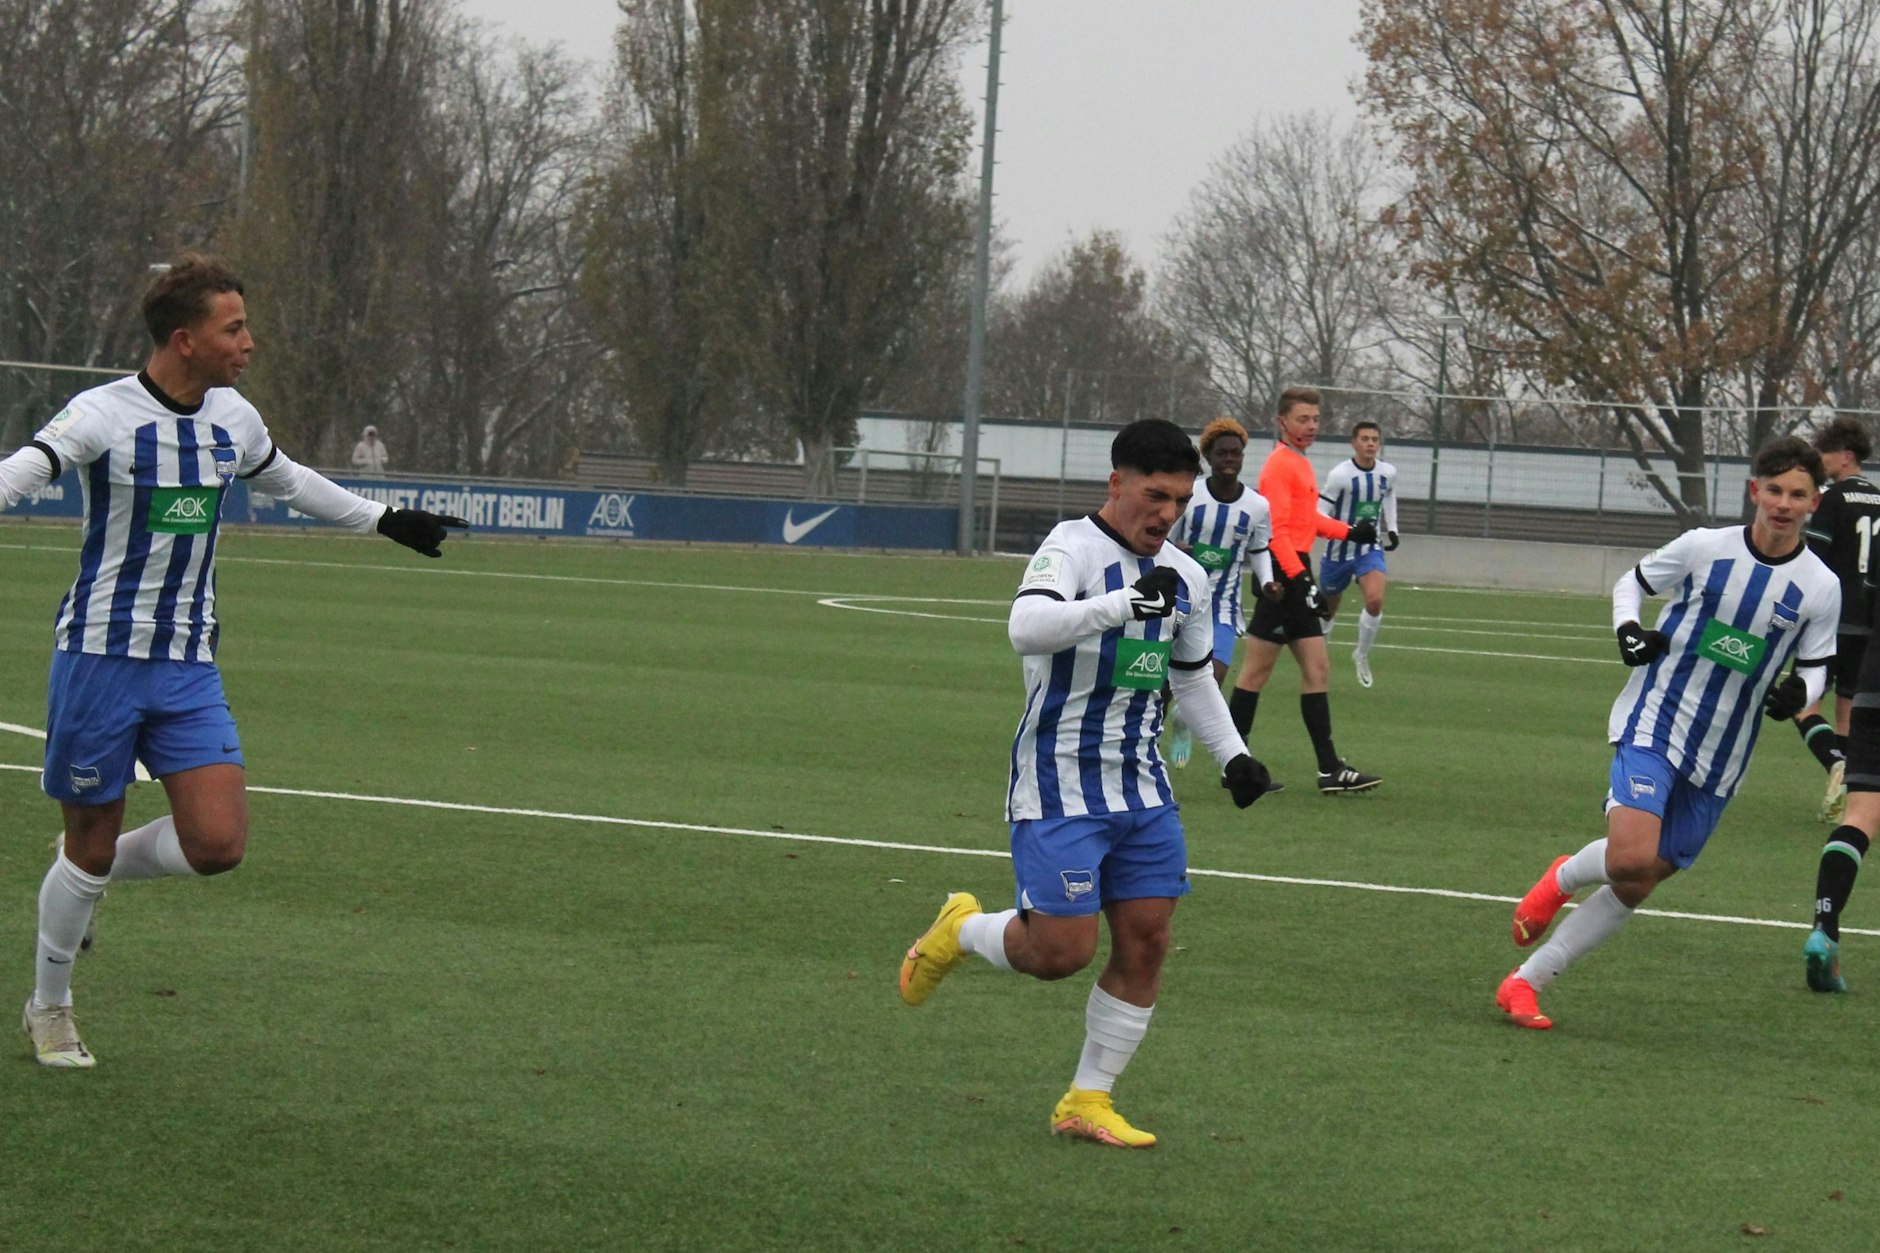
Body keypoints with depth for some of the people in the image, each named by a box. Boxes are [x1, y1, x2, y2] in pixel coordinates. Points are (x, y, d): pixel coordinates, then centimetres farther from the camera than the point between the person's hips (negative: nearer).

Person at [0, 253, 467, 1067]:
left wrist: (383, 520, 35)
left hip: (189, 665, 5)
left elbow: (286, 481, 27)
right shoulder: (105, 414, -13)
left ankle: (95, 874, 19)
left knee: (218, 843, -10)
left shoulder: (232, 419, 6)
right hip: (100, 656, -5)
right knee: (89, 841, 2)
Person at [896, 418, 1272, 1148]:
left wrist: (1231, 754, 15)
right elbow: (1026, 627, -33)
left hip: (1141, 787, 7)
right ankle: (962, 931, 20)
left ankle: (1088, 1102, 12)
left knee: (1146, 941, 1)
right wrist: (1124, 604, -43)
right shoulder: (1073, 548, -13)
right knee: (1061, 951, -12)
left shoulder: (1185, 578, 11)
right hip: (1059, 788, -7)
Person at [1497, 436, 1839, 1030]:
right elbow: (1632, 582, 11)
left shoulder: (1820, 587, -1)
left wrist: (1799, 692, -12)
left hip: (1718, 759, 3)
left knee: (1635, 887, 3)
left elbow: (1816, 666, 11)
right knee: (1630, 859, -25)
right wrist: (1628, 631, -9)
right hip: (1653, 723, -3)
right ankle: (1561, 880, 10)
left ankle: (1526, 982, 14)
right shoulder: (1705, 547, -5)